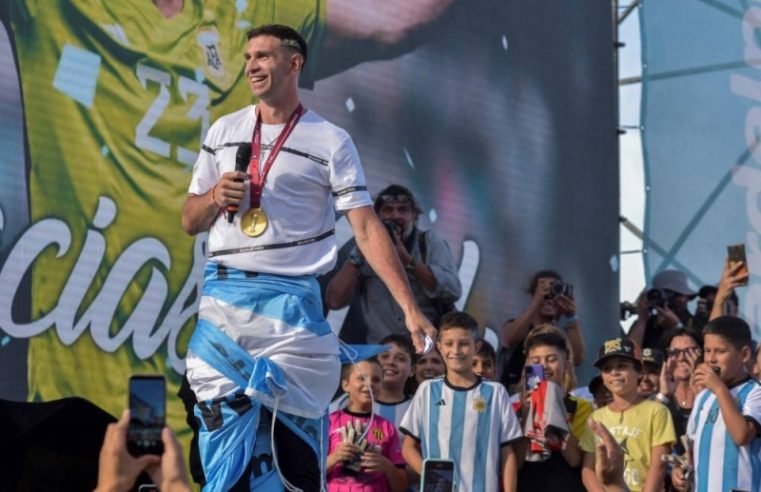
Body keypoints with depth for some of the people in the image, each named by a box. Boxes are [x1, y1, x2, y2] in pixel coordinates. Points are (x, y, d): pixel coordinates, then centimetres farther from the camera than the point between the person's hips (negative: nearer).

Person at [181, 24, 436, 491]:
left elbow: (367, 228, -6)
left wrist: (410, 307, -14)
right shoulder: (224, 132, 11)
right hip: (223, 299, 3)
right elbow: (191, 221, 17)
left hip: (290, 302, -3)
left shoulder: (330, 141, -1)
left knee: (294, 438, -1)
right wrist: (215, 197, -7)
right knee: (222, 430, 3)